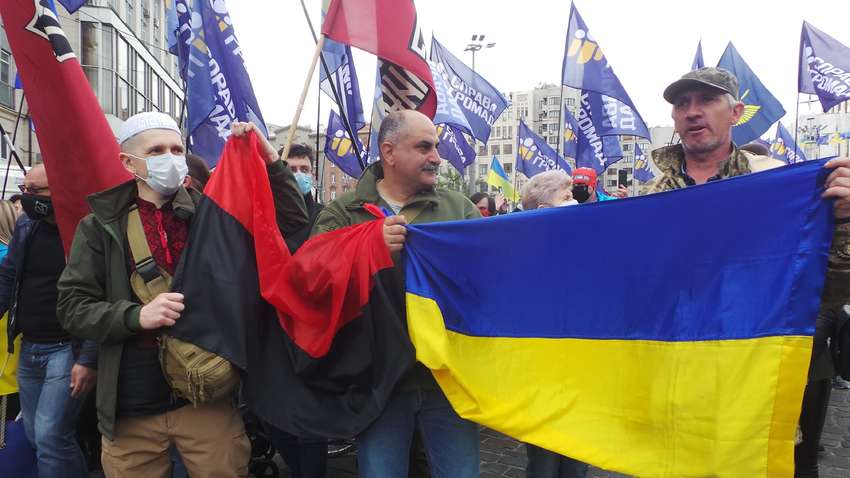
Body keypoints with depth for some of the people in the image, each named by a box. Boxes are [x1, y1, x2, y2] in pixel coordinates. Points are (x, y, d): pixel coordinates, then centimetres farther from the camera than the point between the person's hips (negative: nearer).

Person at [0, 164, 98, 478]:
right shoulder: (25, 226, 6)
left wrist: (89, 359, -19)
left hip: (68, 348, -7)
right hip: (28, 349, 7)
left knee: (51, 436, -8)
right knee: (35, 435, 17)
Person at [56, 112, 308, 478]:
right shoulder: (101, 226, 1)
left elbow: (293, 223, 0)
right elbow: (71, 305, 0)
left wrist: (270, 162, -11)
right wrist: (137, 315, -17)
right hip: (131, 408, 0)